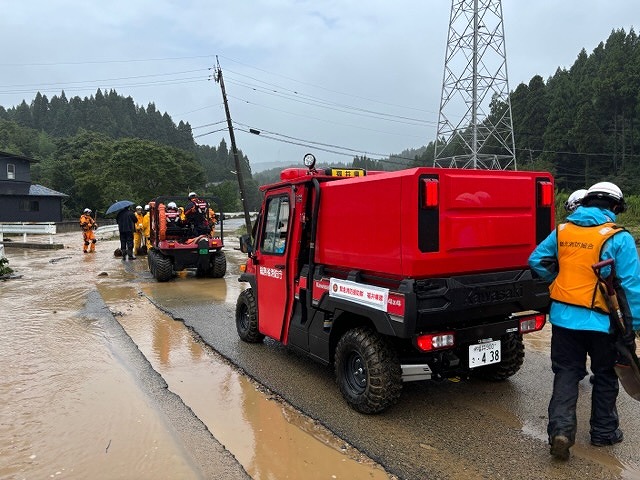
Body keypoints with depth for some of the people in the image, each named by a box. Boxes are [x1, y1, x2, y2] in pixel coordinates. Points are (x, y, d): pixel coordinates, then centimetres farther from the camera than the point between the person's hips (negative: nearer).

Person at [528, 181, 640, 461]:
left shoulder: (562, 231, 1)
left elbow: (536, 261, 9)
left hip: (564, 317, 3)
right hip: (603, 321, -2)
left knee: (566, 374, 12)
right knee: (605, 376, 17)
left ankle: (560, 430, 1)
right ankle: (603, 432, 30)